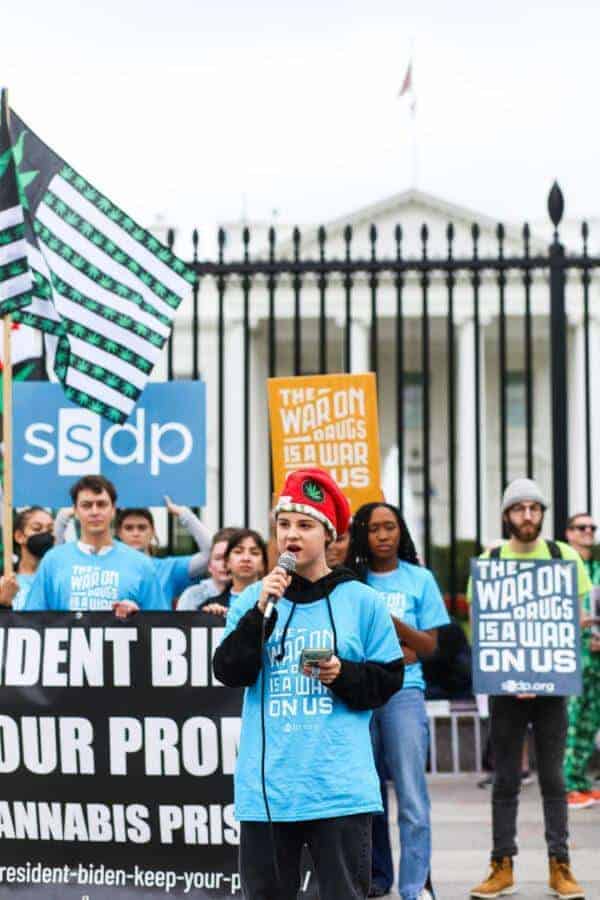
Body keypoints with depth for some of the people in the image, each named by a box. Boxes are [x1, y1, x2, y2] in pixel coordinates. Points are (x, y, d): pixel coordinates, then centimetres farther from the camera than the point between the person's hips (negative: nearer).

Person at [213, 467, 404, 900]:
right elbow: (230, 672, -3)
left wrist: (343, 676, -13)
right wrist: (261, 611, -12)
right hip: (266, 785, 2)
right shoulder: (253, 598, 8)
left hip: (341, 785, -2)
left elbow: (388, 678, 5)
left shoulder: (361, 600, 3)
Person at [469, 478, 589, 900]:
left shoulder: (565, 556, 3)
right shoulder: (488, 561, 3)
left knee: (553, 777, 4)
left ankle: (560, 866, 10)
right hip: (504, 686, 0)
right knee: (506, 779, 5)